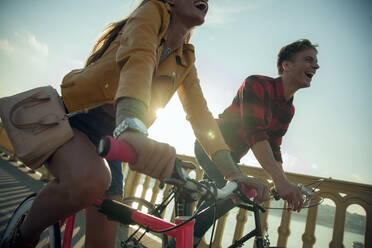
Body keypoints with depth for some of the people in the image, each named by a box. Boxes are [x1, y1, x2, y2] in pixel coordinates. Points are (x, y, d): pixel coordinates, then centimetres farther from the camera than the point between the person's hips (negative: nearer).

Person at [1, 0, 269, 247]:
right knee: (90, 180, -38)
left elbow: (201, 115, 2)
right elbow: (137, 60, -29)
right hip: (73, 116, -5)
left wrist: (233, 173, -9)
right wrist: (131, 129, -49)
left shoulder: (185, 61, 10)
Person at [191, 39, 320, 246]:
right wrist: (280, 180, -42)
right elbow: (254, 132, -36)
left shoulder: (289, 110, 2)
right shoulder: (257, 84, -23)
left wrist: (285, 186, -11)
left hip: (230, 155, 9)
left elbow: (274, 147, 1)